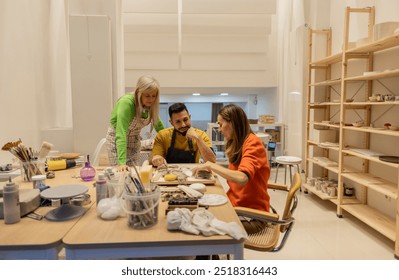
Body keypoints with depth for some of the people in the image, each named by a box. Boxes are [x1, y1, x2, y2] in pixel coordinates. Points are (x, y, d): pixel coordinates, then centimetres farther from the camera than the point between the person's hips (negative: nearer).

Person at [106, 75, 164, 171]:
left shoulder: (151, 104, -14)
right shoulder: (126, 103, -32)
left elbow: (158, 125, 3)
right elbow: (121, 134, -39)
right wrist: (121, 162, -46)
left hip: (135, 139, 5)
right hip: (116, 138, -5)